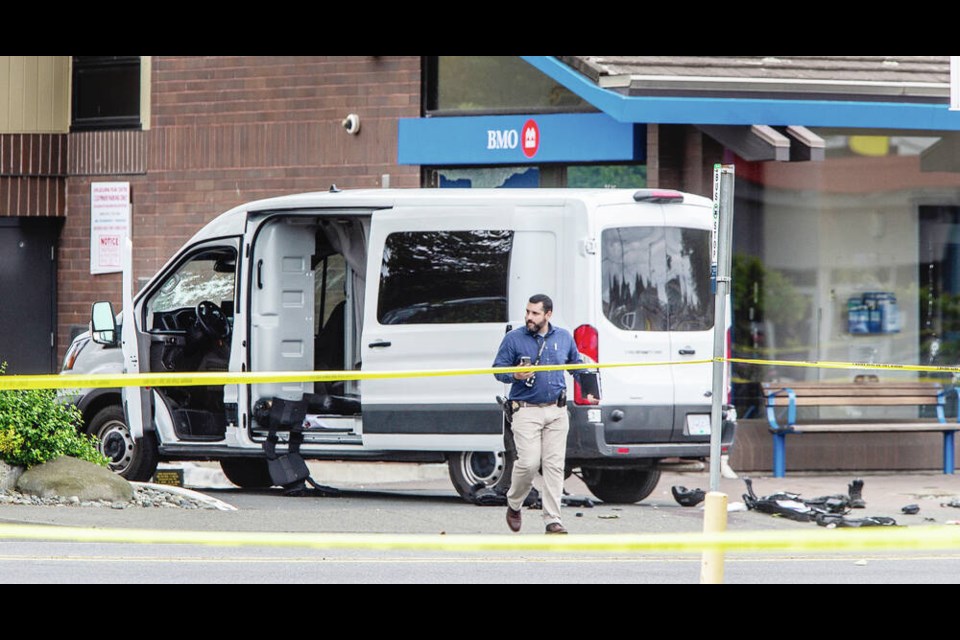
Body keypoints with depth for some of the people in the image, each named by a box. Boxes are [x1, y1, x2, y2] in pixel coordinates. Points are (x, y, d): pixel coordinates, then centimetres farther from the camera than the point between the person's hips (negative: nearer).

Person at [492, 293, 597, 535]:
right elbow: (498, 369, 2)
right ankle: (514, 504, 16)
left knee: (554, 465, -1)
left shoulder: (564, 337, 11)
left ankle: (553, 520, 2)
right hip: (526, 411, -3)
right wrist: (515, 376, -18)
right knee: (528, 463, -11)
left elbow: (577, 366, 23)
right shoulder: (514, 339, 0)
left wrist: (588, 391, 13)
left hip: (556, 411, 3)